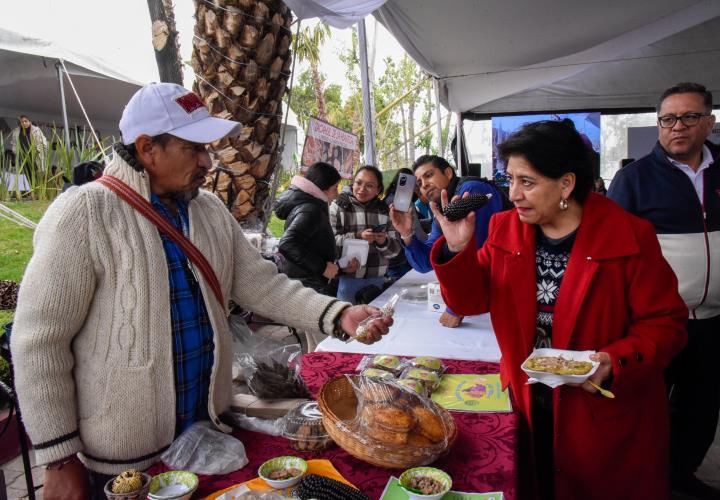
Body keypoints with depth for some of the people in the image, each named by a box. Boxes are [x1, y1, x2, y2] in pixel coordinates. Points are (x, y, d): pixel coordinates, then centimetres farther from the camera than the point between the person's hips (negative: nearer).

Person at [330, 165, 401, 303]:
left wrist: (384, 242, -17)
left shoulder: (384, 210, 7)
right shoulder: (339, 206, -4)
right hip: (346, 277, -3)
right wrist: (358, 237, -25)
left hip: (376, 278, 4)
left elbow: (395, 249, 4)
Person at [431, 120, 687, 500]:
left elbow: (664, 322, -9)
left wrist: (618, 361, -26)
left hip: (607, 418, -3)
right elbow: (470, 300, -4)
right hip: (526, 405, 3)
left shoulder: (630, 237, -15)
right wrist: (457, 250, -20)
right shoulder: (505, 229, -4)